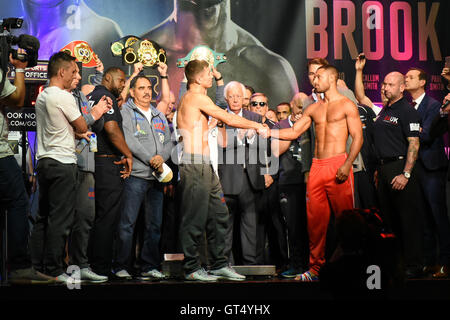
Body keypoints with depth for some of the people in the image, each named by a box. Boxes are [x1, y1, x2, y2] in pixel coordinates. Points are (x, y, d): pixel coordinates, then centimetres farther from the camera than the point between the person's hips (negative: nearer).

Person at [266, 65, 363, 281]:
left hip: (338, 164, -5)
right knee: (315, 218, 3)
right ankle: (316, 268, 9)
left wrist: (347, 164, -16)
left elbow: (357, 137, -4)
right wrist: (268, 132, 7)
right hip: (316, 166, 5)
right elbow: (294, 132, 19)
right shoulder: (313, 109, 18)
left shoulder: (346, 105, 1)